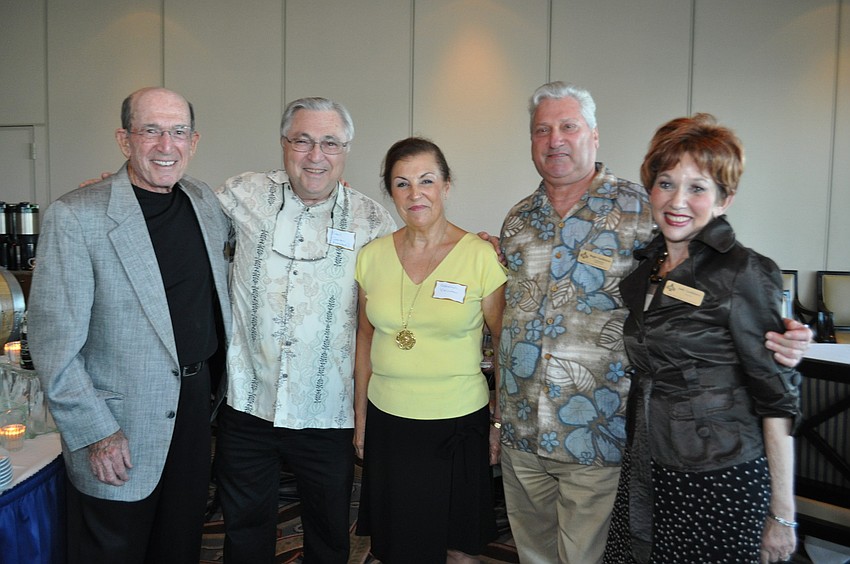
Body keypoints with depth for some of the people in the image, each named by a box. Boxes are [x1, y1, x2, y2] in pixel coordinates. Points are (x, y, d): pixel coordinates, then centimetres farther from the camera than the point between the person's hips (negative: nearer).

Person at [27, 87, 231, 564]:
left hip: (197, 401, 6)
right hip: (119, 426, -5)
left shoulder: (207, 202, 2)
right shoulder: (75, 216, -16)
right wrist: (96, 434, -16)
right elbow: (54, 342, -16)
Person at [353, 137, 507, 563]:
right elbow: (366, 338, 9)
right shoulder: (372, 256, 0)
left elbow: (505, 346, -3)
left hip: (458, 424, -3)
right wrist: (360, 417, 12)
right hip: (386, 420, 3)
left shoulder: (480, 256, -10)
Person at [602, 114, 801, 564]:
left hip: (721, 482, -6)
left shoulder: (745, 275, -13)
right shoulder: (645, 267, 6)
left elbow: (777, 399, -12)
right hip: (645, 472, 6)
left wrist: (782, 515, -12)